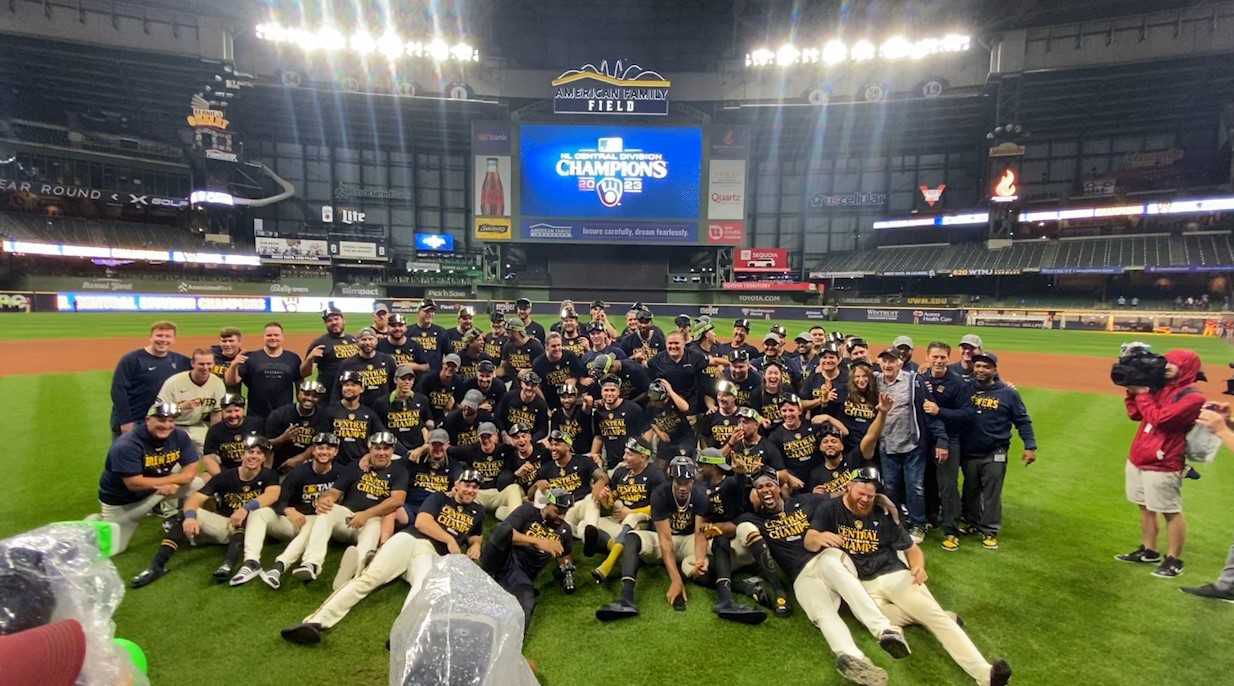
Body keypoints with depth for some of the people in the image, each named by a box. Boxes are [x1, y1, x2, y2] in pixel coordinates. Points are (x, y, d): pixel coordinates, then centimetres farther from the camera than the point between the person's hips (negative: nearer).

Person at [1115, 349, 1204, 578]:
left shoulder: (1192, 397, -13)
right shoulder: (1159, 388, 10)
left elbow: (1158, 419, -21)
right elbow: (1135, 414, 14)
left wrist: (1142, 393, -12)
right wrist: (1133, 391, 2)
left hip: (1163, 466, -8)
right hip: (1137, 460, 8)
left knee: (1171, 512, 3)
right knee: (1145, 507, 16)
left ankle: (1174, 560, 13)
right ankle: (1148, 551, 27)